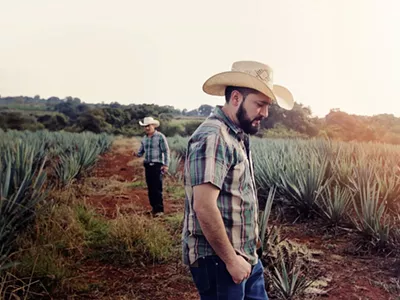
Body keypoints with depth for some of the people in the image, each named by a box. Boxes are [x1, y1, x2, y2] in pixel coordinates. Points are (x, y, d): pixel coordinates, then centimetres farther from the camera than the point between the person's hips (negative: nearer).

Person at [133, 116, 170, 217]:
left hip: (157, 165, -6)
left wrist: (166, 165, -14)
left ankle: (159, 209, -2)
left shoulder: (160, 137, -7)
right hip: (147, 165, 6)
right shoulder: (144, 138, 12)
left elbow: (166, 151, -8)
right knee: (150, 188, 9)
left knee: (157, 188, -8)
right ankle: (154, 208, 20)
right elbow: (141, 152, 16)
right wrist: (136, 154, -8)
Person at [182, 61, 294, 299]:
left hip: (246, 255, 9)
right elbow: (204, 207, -27)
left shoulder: (238, 135, 9)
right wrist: (231, 259, -19)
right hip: (218, 260, -9)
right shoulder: (213, 137, -22)